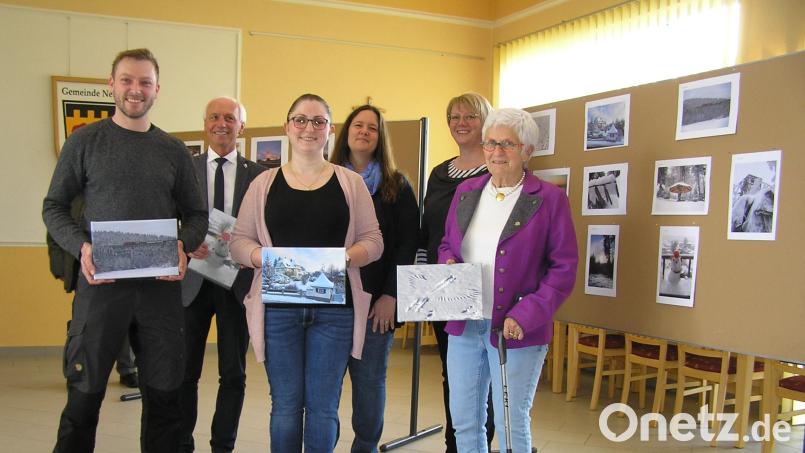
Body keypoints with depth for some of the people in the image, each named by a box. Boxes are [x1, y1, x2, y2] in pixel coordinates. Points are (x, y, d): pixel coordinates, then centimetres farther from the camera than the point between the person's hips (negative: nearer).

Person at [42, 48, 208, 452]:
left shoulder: (173, 150, 10)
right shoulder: (85, 141, 3)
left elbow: (196, 214, 12)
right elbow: (54, 206, 4)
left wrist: (183, 245, -9)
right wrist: (81, 247, -14)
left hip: (160, 285, 2)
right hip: (101, 282, -2)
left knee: (164, 395, 9)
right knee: (84, 394, 6)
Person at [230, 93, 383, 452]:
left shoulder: (350, 182, 7)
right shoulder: (265, 183, 8)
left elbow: (372, 241, 4)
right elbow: (239, 241, 5)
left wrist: (345, 258, -16)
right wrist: (268, 258, -15)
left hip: (334, 308, 0)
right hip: (279, 306, 1)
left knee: (323, 407, 8)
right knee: (285, 406, 9)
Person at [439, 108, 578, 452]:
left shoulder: (549, 199, -7)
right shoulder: (466, 191, 8)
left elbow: (564, 268, -8)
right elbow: (446, 245, 18)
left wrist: (526, 315, -18)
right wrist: (447, 264, -6)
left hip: (516, 331, -4)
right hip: (464, 325, 5)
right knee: (463, 421, 16)